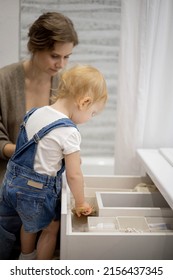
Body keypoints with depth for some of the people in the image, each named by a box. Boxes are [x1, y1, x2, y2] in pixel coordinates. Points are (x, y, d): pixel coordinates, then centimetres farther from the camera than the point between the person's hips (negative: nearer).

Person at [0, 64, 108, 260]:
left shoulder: (34, 113, -2)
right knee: (51, 229, 20)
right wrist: (80, 203, -2)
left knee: (29, 223, 32)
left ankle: (26, 257, 55)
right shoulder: (69, 132, -23)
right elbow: (74, 175, -17)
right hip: (37, 192, -7)